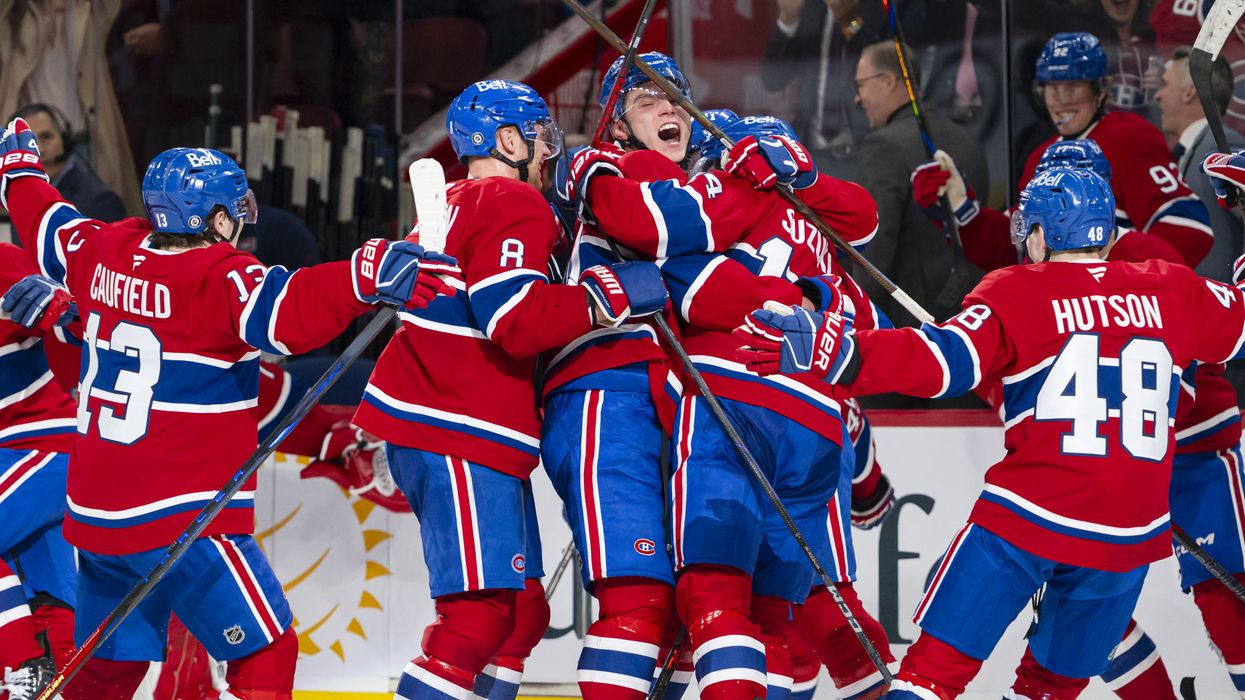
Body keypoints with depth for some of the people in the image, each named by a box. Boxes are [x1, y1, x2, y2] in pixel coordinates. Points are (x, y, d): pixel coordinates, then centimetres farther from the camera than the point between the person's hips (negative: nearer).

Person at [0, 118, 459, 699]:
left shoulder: (108, 254, 5)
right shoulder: (218, 280, -17)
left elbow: (47, 228, 25)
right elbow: (288, 310, -36)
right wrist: (365, 277, -47)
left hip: (94, 513, 8)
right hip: (179, 520, -8)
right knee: (266, 653, -4)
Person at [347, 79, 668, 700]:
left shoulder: (451, 203, 21)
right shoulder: (514, 205, -10)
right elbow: (516, 320, -22)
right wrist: (609, 294, -15)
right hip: (460, 438, -11)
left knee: (522, 609, 13)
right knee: (481, 614, -16)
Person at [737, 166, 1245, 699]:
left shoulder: (1018, 293, -3)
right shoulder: (1170, 293, 8)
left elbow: (944, 361, -17)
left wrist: (834, 353, -24)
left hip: (1030, 516, -4)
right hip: (1130, 535, 4)